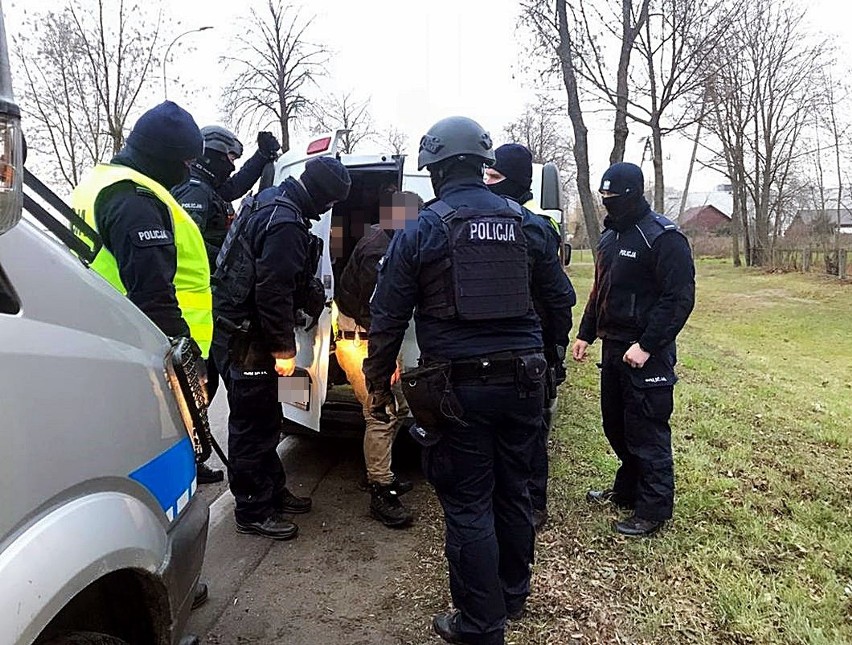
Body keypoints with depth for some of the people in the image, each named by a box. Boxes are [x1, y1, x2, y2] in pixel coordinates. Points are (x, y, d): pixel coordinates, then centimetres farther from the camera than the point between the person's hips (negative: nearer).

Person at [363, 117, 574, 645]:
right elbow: (559, 299, 12)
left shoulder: (421, 231, -5)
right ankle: (512, 596, 39)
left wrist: (378, 384, 6)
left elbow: (388, 317, -4)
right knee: (514, 493, 19)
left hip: (459, 388, -4)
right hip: (521, 381, 5)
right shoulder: (525, 224, 6)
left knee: (469, 507, 6)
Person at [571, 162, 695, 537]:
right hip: (613, 348, 9)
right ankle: (627, 491, 35)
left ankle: (653, 510, 12)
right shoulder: (611, 235, 14)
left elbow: (679, 299, -19)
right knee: (616, 425, 18)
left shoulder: (663, 238, -14)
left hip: (646, 354, -9)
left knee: (647, 433, -1)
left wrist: (647, 345, -23)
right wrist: (585, 334, 16)